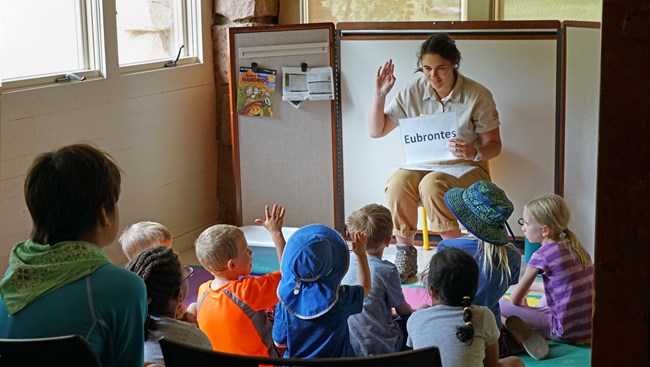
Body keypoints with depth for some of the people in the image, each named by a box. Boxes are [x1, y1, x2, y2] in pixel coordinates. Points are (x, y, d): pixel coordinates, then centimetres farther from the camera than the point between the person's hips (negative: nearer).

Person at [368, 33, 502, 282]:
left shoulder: (478, 96, -10)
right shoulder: (413, 91, -2)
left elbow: (494, 144, -5)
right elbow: (376, 131, 0)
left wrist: (474, 153, -28)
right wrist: (379, 95, -14)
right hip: (423, 165, 3)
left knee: (432, 184, -36)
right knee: (397, 183, -31)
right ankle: (405, 255, -14)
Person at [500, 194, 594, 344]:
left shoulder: (543, 254, -12)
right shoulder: (575, 247, 9)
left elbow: (515, 299, -8)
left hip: (566, 332, -7)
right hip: (590, 326, 7)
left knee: (501, 303, -5)